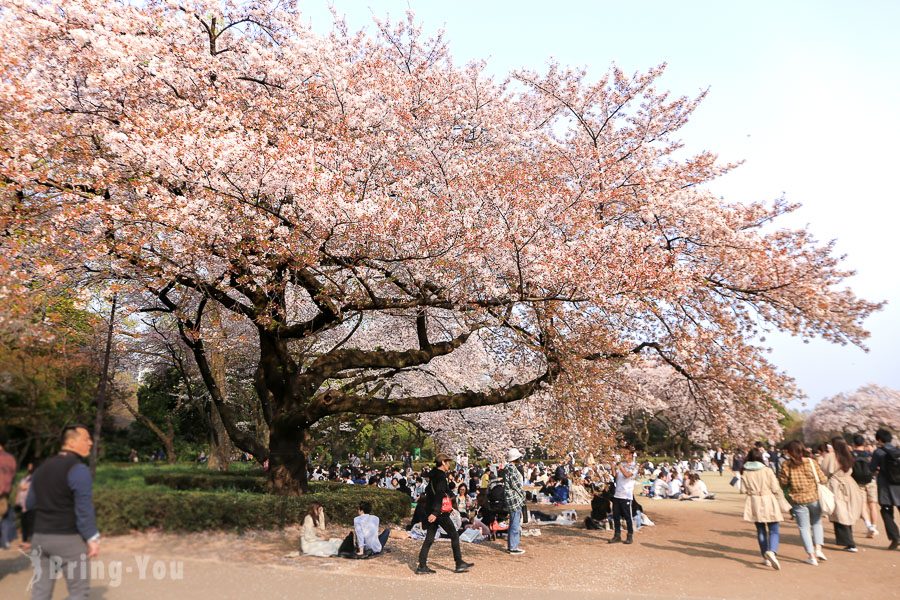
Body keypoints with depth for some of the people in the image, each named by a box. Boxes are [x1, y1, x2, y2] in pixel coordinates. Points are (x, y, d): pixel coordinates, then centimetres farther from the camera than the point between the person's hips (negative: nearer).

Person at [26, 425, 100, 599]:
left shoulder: (42, 467, 11)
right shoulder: (78, 469, -14)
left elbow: (30, 504, 20)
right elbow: (84, 509, -18)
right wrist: (92, 539, -13)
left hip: (40, 537, 7)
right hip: (68, 539, -7)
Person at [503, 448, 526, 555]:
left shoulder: (508, 468, 14)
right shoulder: (512, 468, -17)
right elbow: (516, 484, -19)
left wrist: (521, 494, 14)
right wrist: (523, 494, -5)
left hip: (513, 499, 11)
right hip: (515, 498, -11)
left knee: (514, 523, 17)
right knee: (515, 524, -4)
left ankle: (511, 546, 25)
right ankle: (513, 547, 2)